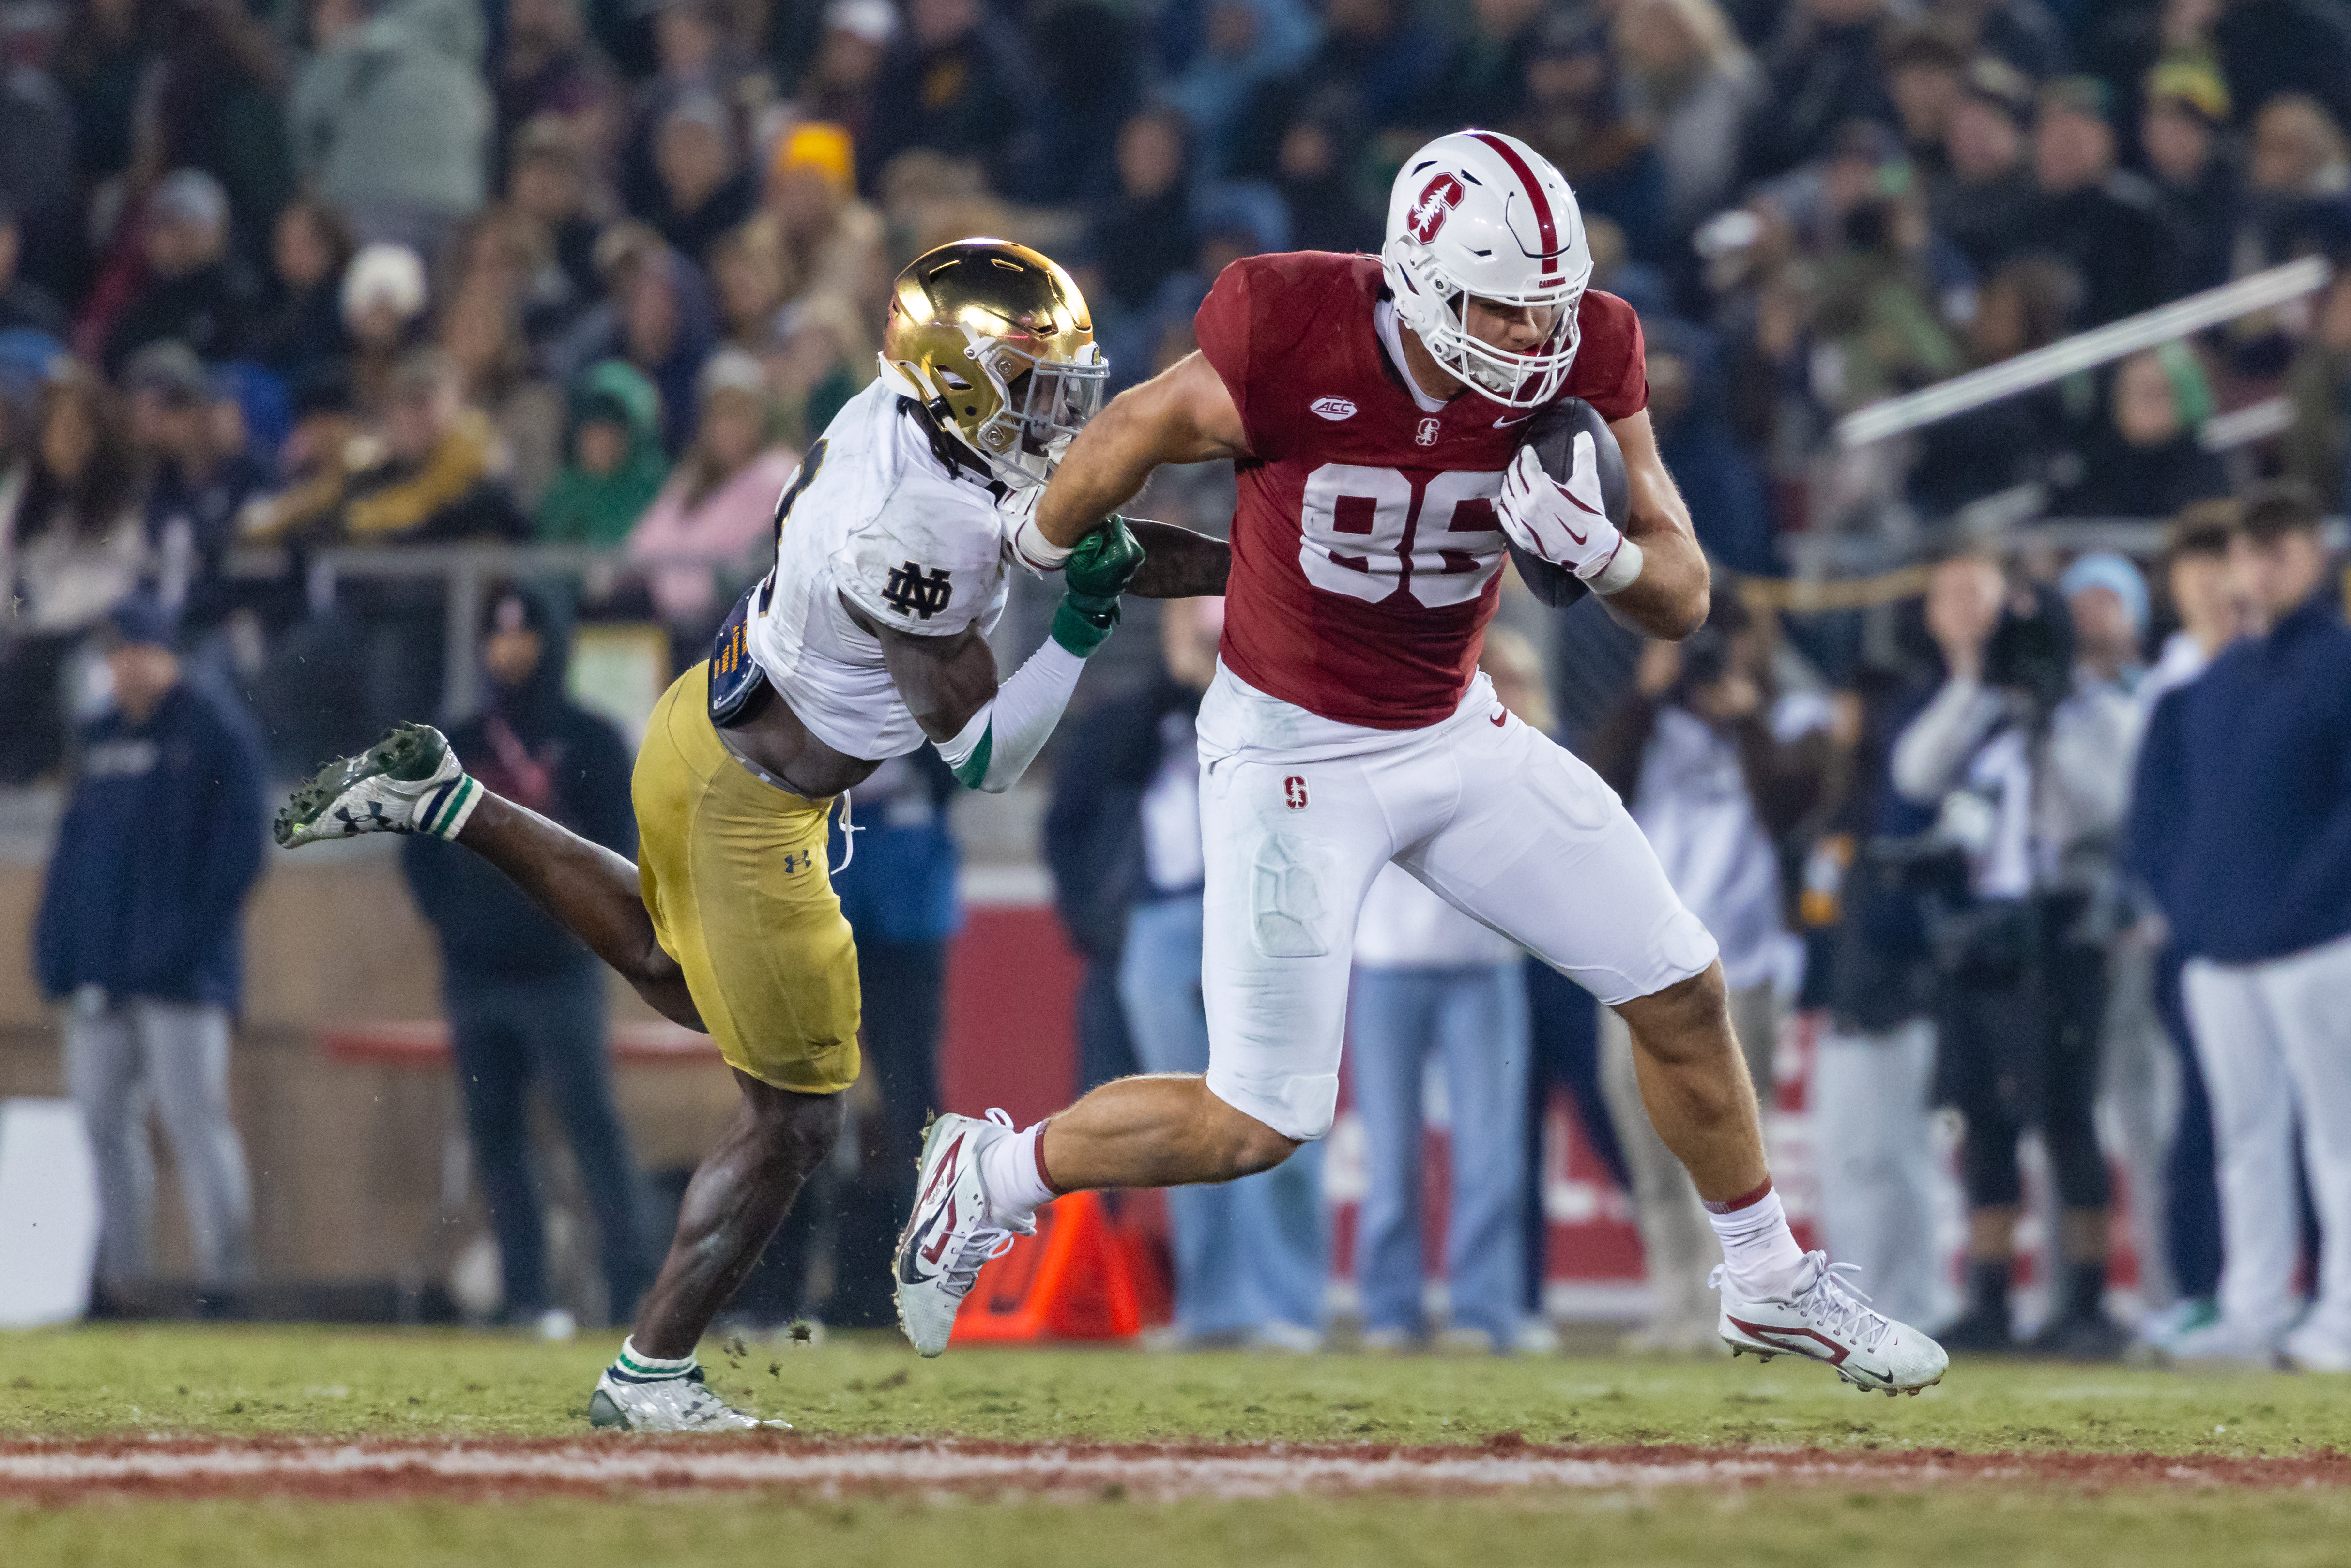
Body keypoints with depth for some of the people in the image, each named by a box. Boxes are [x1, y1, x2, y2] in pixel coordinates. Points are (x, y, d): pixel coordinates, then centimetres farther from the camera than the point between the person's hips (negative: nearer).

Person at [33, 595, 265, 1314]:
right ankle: (122, 1277, 9)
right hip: (99, 972, 7)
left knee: (193, 1117, -10)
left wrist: (187, 939, -16)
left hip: (180, 981, -7)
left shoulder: (217, 733, -3)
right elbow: (75, 846, 19)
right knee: (105, 1119, 5)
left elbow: (236, 850, -9)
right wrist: (54, 943, 8)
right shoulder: (100, 738, 18)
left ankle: (224, 1281, -9)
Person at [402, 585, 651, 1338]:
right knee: (496, 1137, 1)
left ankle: (630, 1288, -13)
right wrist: (448, 915, 3)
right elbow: (419, 841, 17)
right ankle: (526, 1297, 3)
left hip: (558, 971, -4)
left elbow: (617, 846, 0)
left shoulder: (588, 741, 6)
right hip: (475, 974, 4)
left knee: (592, 1123, -11)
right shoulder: (458, 747, 16)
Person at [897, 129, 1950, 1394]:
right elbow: (1129, 439, -7)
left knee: (1684, 994, 6)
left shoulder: (1576, 364, -15)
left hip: (1455, 735, 5)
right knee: (1256, 1127, -6)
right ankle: (989, 1177, 17)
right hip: (1289, 752, -5)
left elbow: (1683, 601, -11)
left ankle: (1772, 1286, 26)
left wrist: (1596, 549, -34)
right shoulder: (1295, 348, -27)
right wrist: (1039, 554, 13)